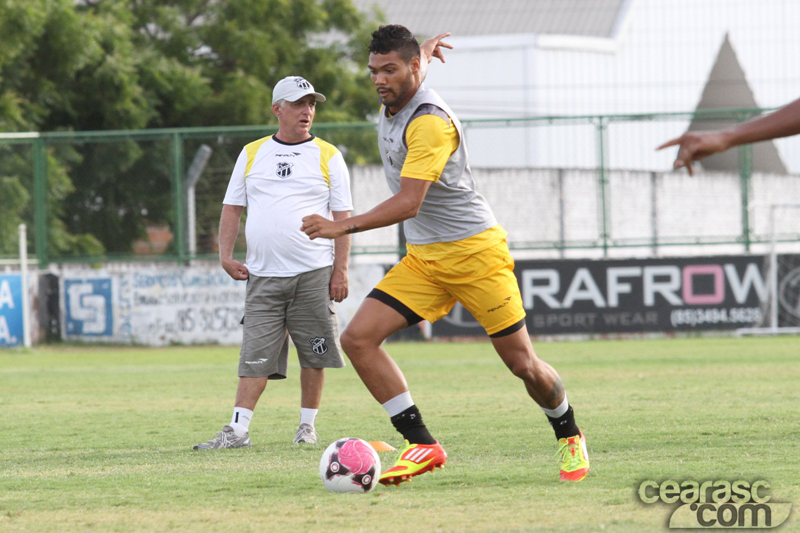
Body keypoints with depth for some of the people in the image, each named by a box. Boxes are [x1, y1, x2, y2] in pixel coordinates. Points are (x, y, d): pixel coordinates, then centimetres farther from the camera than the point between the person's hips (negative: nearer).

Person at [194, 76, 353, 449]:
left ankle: (307, 426, 12)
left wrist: (341, 269, -5)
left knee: (313, 355, 0)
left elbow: (342, 217, 3)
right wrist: (225, 254, 2)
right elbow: (232, 207, 15)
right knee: (255, 356, -4)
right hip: (263, 275, 2)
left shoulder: (327, 156, 5)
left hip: (313, 275, -1)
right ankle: (238, 430, -6)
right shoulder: (252, 154, 12)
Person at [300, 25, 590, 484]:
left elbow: (409, 203, -32)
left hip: (475, 251, -8)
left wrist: (343, 227, -38)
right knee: (358, 338, -11)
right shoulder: (392, 105, 3)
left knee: (523, 364, -2)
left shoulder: (429, 122, -23)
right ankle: (423, 446, -9)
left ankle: (570, 438, 26)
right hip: (423, 257, 8)